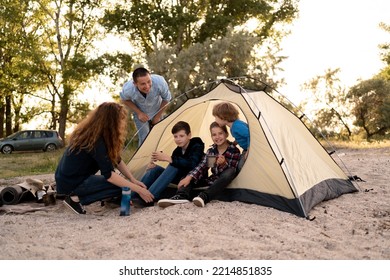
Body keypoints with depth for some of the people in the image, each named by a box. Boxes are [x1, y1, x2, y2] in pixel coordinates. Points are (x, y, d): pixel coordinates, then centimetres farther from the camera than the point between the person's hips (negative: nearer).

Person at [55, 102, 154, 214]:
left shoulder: (90, 133, 5)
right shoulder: (96, 140, -23)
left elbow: (117, 161, 10)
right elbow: (108, 174, -26)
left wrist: (133, 180, 1)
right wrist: (138, 189, -23)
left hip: (67, 177, 9)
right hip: (70, 184, -9)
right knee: (121, 186, -13)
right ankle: (76, 198, -11)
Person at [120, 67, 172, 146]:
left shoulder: (159, 82, -40)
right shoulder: (128, 89, -38)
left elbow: (166, 99, -17)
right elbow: (125, 100, -11)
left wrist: (158, 116, -10)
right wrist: (139, 113, -16)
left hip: (156, 112, 2)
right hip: (141, 114, -1)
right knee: (144, 138, -12)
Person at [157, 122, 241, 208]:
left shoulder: (234, 151, -9)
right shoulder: (211, 150, 3)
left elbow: (232, 172, -14)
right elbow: (201, 166, -7)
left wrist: (224, 164, -35)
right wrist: (189, 177, -23)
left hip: (225, 181, -5)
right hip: (213, 179, 5)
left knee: (230, 172, -37)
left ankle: (204, 197, -45)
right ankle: (181, 196, -37)